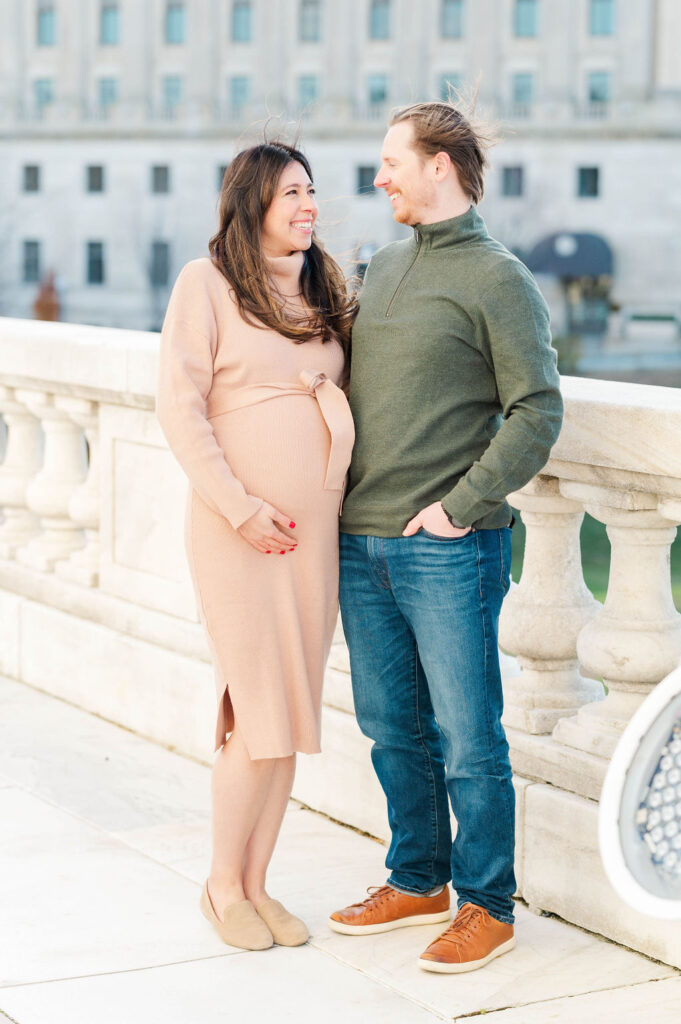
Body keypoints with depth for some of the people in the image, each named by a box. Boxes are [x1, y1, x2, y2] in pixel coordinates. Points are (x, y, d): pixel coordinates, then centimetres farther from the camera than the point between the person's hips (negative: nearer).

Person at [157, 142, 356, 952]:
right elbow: (179, 408, -9)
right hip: (242, 528, -6)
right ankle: (223, 884, 13)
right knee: (259, 716, -5)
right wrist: (239, 507, -14)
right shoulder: (207, 282, -4)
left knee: (291, 714, 7)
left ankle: (256, 883, 19)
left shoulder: (324, 287, 14)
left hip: (319, 527, 6)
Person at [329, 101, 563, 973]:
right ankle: (418, 881, 29)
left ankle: (487, 907, 11)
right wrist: (337, 489, 11)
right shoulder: (384, 265, 14)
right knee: (392, 728, 14)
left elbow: (537, 412, -11)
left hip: (448, 549, -7)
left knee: (465, 738, -1)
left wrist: (460, 505, -15)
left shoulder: (497, 278, -7)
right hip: (361, 542, 7)